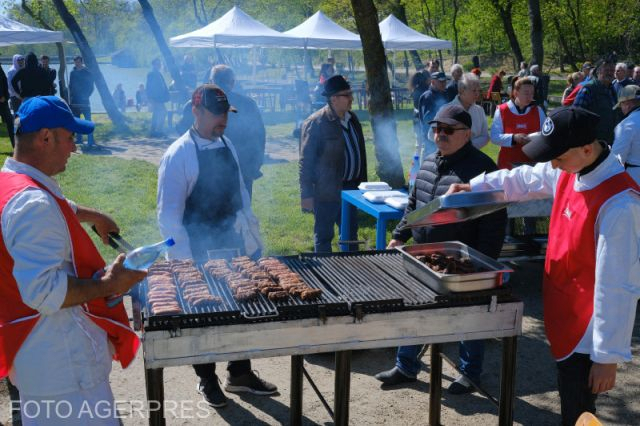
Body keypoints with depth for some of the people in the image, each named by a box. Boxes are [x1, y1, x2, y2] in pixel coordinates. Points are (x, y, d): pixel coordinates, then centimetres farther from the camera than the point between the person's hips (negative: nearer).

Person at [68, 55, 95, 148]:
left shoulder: (87, 73, -1)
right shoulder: (72, 73, 11)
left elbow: (91, 87, 0)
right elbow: (70, 86, 16)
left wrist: (86, 95, -11)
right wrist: (70, 96, 6)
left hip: (84, 100, -5)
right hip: (74, 100, 5)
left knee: (88, 120, -10)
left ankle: (90, 141, -12)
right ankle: (78, 138, 16)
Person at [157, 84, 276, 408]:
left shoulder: (227, 145, 3)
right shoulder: (178, 155, -16)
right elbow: (168, 215, -15)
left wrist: (252, 239, 10)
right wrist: (184, 262, -17)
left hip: (233, 246, 6)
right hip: (198, 253, -6)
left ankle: (240, 374, 34)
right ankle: (207, 379, 32)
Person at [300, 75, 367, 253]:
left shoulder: (352, 118, 9)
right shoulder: (316, 123, -14)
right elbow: (306, 161, -13)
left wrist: (362, 182, 16)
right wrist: (306, 195, -15)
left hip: (351, 188, 7)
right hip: (327, 191, -7)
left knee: (351, 232, 17)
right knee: (324, 236, 4)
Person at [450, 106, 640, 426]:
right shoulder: (570, 173, -4)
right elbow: (524, 179, 17)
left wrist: (609, 356, -20)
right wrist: (473, 186, 9)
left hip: (587, 336, -8)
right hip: (563, 320, 8)